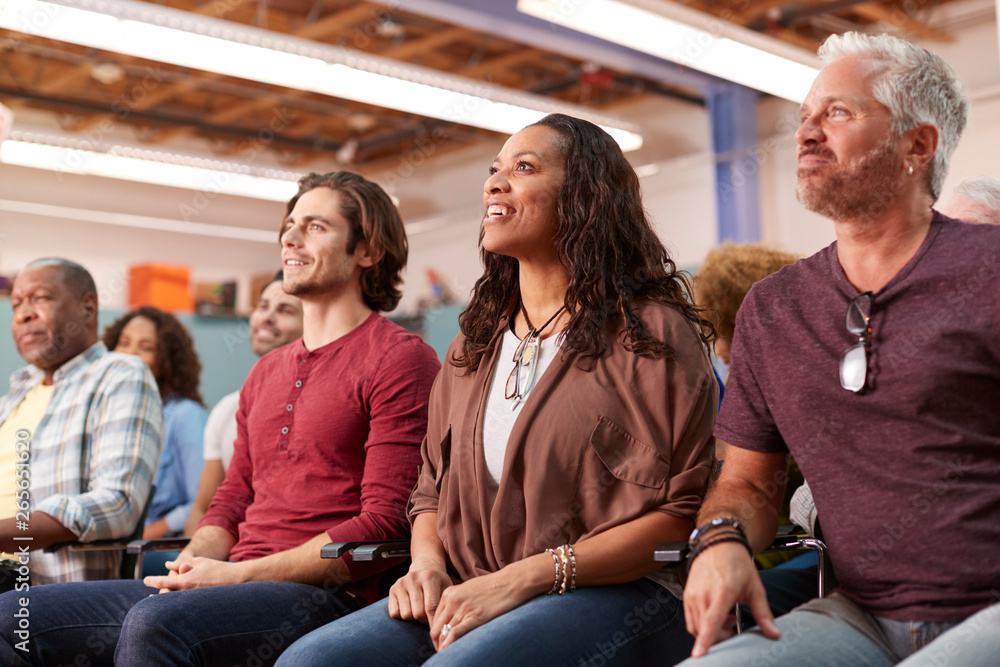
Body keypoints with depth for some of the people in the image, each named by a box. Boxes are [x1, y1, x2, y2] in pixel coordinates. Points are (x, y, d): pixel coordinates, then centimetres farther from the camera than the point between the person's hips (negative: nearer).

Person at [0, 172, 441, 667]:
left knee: (155, 622, -34)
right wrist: (194, 561, 0)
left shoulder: (399, 358, -4)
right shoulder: (265, 373, 24)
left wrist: (238, 574, -14)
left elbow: (385, 522, -12)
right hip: (239, 583, 8)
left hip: (327, 595, -7)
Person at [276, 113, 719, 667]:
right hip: (470, 594, 6)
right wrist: (427, 565, -1)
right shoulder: (472, 348, 19)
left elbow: (680, 513, -9)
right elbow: (433, 491, 23)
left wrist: (522, 578, -16)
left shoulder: (651, 331, -2)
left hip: (613, 595, -5)